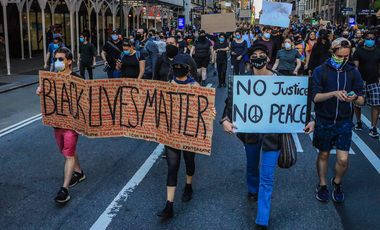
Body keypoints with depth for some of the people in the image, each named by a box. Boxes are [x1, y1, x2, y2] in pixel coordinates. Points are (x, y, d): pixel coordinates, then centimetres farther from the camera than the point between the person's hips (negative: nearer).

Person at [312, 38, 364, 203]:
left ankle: (337, 183, 28)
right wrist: (333, 93, -28)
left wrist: (354, 98, -24)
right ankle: (322, 185, 33)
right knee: (323, 154, 13)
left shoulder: (353, 72, 1)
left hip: (344, 122, 1)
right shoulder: (320, 71, -6)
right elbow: (314, 97, -13)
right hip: (324, 121, -1)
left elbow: (361, 101, 0)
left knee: (343, 159, -1)